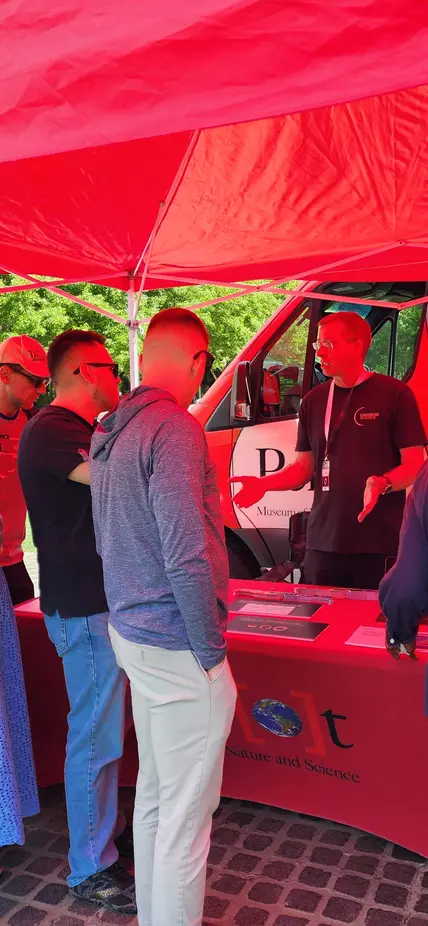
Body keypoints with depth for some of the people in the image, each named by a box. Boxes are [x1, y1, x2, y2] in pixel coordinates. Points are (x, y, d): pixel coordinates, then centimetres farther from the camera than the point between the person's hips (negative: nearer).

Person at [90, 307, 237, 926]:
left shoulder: (107, 431, 9)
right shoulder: (175, 429, -20)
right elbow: (187, 558, -25)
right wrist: (212, 650, -14)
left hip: (131, 631, 10)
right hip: (176, 644, -10)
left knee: (153, 794, 23)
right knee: (187, 812, 5)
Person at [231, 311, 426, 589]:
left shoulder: (394, 393, -4)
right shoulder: (314, 400, 11)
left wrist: (383, 483, -24)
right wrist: (263, 484, -2)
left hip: (381, 545, -4)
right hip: (324, 542, 4)